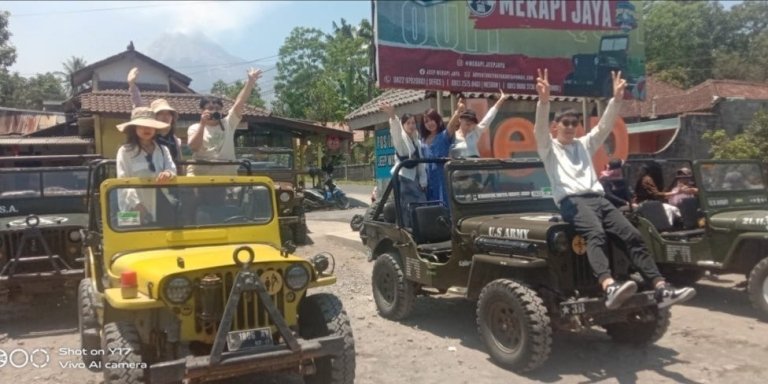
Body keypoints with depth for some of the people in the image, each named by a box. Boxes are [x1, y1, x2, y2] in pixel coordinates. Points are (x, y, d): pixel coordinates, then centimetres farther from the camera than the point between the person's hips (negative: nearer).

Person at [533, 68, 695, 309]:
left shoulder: (585, 144, 29)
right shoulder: (549, 148, 14)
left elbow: (604, 126, 18)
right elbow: (540, 128, -5)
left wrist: (616, 99, 4)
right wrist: (544, 100, -21)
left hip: (598, 198, 6)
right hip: (571, 201, -6)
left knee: (633, 235, -14)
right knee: (596, 234, -35)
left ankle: (662, 289, -20)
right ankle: (610, 287, -55)